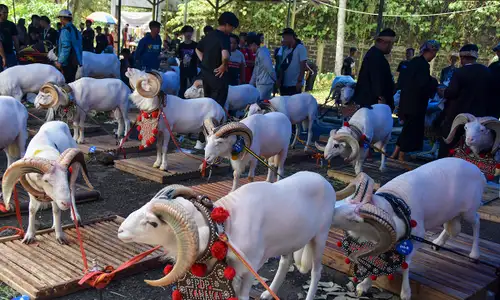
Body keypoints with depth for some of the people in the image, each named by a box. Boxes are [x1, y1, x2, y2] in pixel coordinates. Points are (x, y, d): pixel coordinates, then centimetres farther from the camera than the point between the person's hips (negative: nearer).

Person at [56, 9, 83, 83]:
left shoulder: (65, 30, -12)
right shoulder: (75, 30, 15)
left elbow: (66, 47, -20)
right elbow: (80, 47, 18)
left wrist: (60, 61, -17)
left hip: (68, 63, -9)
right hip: (75, 62, 9)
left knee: (67, 82, -7)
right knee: (72, 82, 14)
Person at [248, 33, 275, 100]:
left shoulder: (262, 53, -12)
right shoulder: (258, 54, 18)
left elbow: (270, 68, -17)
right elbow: (255, 72, 23)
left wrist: (275, 80, -9)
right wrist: (251, 84, 22)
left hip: (264, 84, -9)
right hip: (260, 84, 9)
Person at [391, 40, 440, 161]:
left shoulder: (413, 62, 9)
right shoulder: (423, 65, -18)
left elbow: (403, 80, 16)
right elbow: (424, 84, -23)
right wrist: (434, 82, -4)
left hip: (407, 100, 9)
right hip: (416, 103, -9)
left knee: (408, 126, 18)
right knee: (412, 128, 2)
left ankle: (396, 153, 20)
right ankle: (401, 156, 9)